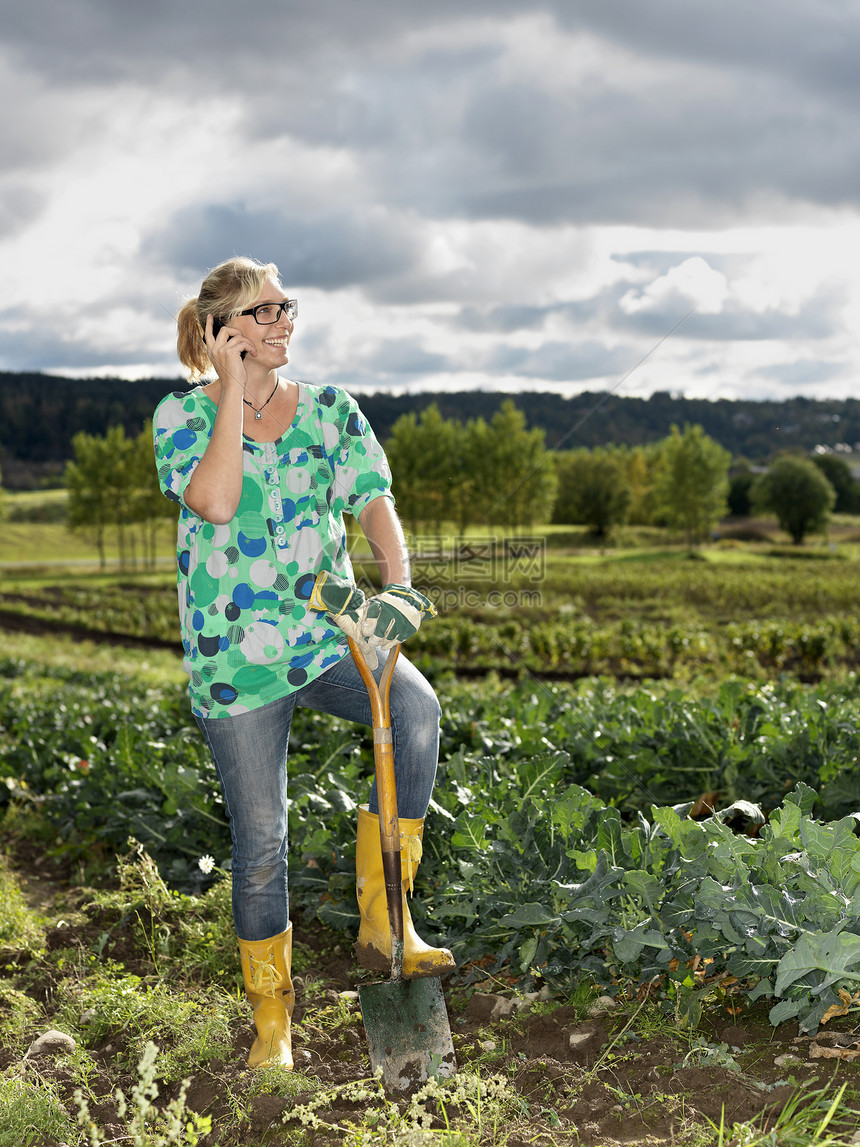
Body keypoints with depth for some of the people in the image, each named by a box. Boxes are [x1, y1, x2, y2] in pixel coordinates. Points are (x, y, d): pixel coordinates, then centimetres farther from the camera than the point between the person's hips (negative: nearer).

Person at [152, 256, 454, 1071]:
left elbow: (375, 504, -4)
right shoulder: (183, 413, -1)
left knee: (415, 706, -29)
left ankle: (383, 920, -15)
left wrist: (399, 586, -22)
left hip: (329, 633, 2)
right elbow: (214, 500, -20)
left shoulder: (331, 412, 8)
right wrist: (233, 389, -14)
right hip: (234, 652, -2)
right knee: (260, 841, 2)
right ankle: (271, 1015, 24)